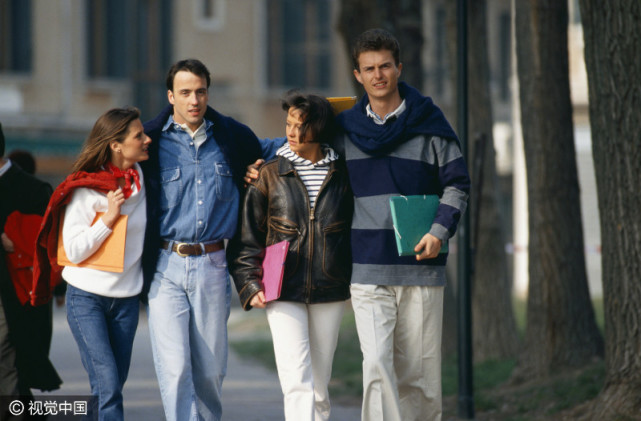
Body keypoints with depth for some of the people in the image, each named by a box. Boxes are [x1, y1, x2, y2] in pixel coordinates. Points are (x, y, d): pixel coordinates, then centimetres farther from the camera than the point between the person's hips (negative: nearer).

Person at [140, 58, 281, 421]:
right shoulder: (151, 141, 0)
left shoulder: (235, 138, 8)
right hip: (165, 267, -3)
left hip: (212, 266, 3)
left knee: (211, 370, 9)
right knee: (175, 369, -12)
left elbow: (281, 151, 28)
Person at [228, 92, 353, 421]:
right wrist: (250, 286, -2)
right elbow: (247, 237, 7)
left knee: (319, 385, 9)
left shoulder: (342, 175, 6)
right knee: (297, 382, -14)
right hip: (284, 294, -2)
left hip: (329, 294, 2)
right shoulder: (269, 175, 3)